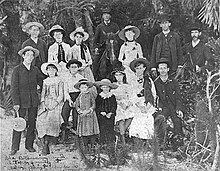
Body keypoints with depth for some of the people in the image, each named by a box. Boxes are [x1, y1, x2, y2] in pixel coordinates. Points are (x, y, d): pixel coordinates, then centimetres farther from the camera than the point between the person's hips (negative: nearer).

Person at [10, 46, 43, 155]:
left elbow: (41, 81, 28)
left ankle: (29, 145, 17)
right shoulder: (17, 70, -2)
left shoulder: (35, 70, 9)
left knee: (32, 123, 6)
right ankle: (15, 147, 5)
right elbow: (14, 87, -6)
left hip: (34, 101, 4)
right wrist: (16, 103, -11)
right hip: (21, 100, -4)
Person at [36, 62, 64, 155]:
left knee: (51, 121, -22)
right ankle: (45, 145, -13)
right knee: (42, 121, -17)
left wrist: (54, 104, -10)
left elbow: (61, 96, 2)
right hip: (45, 104, 3)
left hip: (56, 103, -3)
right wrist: (43, 104, -5)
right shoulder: (45, 81, 18)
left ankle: (46, 145, -22)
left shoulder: (59, 81, 9)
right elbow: (43, 94, 12)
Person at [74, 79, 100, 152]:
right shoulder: (79, 96, 10)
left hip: (90, 115, -2)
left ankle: (93, 145, 3)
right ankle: (86, 146, 10)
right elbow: (77, 106, 7)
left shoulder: (90, 95, 2)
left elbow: (93, 105, -2)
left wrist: (88, 111, -14)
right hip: (82, 115, 2)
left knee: (92, 130, -4)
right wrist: (81, 111, -10)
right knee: (84, 131, 2)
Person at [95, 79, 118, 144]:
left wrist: (110, 113, -11)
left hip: (111, 115, 0)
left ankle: (111, 142, 7)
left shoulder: (112, 96, 4)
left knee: (110, 128, 0)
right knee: (102, 129, -3)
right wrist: (101, 112, -14)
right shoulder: (99, 97, 3)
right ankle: (103, 143, 4)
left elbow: (114, 106, 2)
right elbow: (97, 106, 1)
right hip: (101, 116, 0)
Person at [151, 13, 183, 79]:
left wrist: (179, 66, 0)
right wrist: (153, 68, 1)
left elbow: (179, 52, 8)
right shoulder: (157, 37, 11)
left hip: (173, 67, -1)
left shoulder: (175, 36, 9)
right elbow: (153, 53, 9)